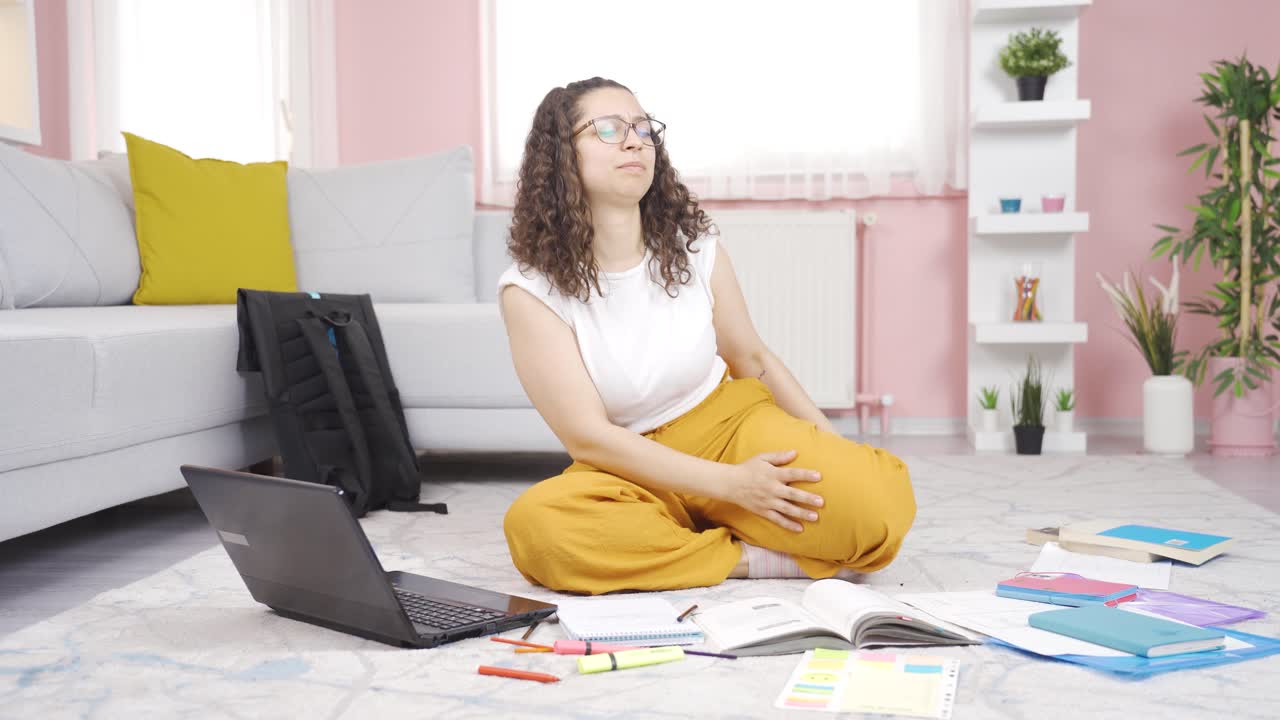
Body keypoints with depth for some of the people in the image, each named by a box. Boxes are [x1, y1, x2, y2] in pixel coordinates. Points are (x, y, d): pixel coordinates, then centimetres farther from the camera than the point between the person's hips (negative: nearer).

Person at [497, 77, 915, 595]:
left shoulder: (695, 248, -2)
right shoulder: (531, 289, -12)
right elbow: (589, 437, -16)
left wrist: (833, 445, 1)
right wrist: (731, 483, -23)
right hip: (632, 468, -1)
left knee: (879, 504, -26)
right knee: (536, 526, -37)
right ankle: (752, 558, -21)